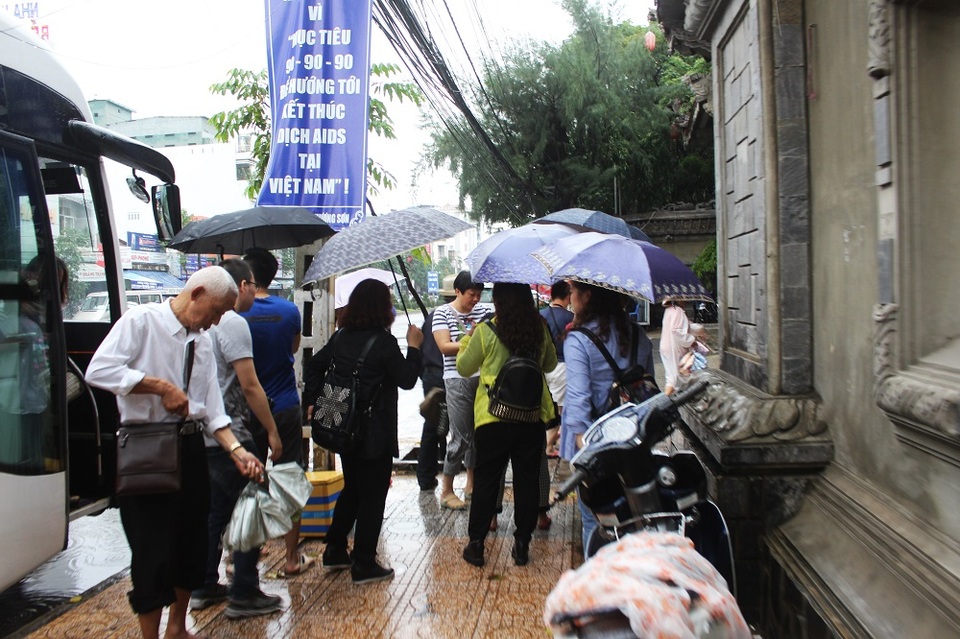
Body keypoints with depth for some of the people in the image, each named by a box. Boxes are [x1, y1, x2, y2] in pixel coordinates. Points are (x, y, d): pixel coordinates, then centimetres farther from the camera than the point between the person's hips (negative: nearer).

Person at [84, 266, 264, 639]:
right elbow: (99, 370, -22)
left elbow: (212, 408, 8)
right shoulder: (141, 320, -9)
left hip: (191, 446, 7)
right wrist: (161, 387, -18)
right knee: (154, 548, 0)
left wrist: (237, 451, -4)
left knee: (192, 541, 16)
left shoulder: (203, 340, 11)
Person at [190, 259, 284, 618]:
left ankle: (205, 588, 26)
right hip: (228, 436, -9)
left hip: (203, 434, 9)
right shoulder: (234, 323, -15)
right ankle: (244, 595, 5)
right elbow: (249, 386, -19)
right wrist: (272, 432, -13)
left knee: (216, 510, 18)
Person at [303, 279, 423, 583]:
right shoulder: (384, 341, -16)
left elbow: (313, 366, 11)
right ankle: (364, 564, 10)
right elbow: (407, 379, -11)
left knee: (351, 489, 23)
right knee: (373, 495, 4)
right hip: (375, 433, -7)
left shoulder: (341, 337, 5)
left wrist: (313, 401, 13)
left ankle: (335, 551, 30)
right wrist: (414, 347, -1)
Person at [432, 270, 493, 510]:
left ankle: (471, 485, 28)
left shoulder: (485, 310, 6)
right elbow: (445, 347, -11)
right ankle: (447, 492, 11)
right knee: (461, 437, -3)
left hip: (483, 379, 4)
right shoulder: (443, 313, -3)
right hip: (458, 381, -4)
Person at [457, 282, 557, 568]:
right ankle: (522, 544, 17)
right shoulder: (540, 329, -2)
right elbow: (550, 364, 14)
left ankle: (476, 544, 14)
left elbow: (464, 368, 1)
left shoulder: (485, 331, -11)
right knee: (527, 479, 11)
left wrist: (465, 341, 17)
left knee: (486, 480, 8)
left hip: (493, 416, -2)